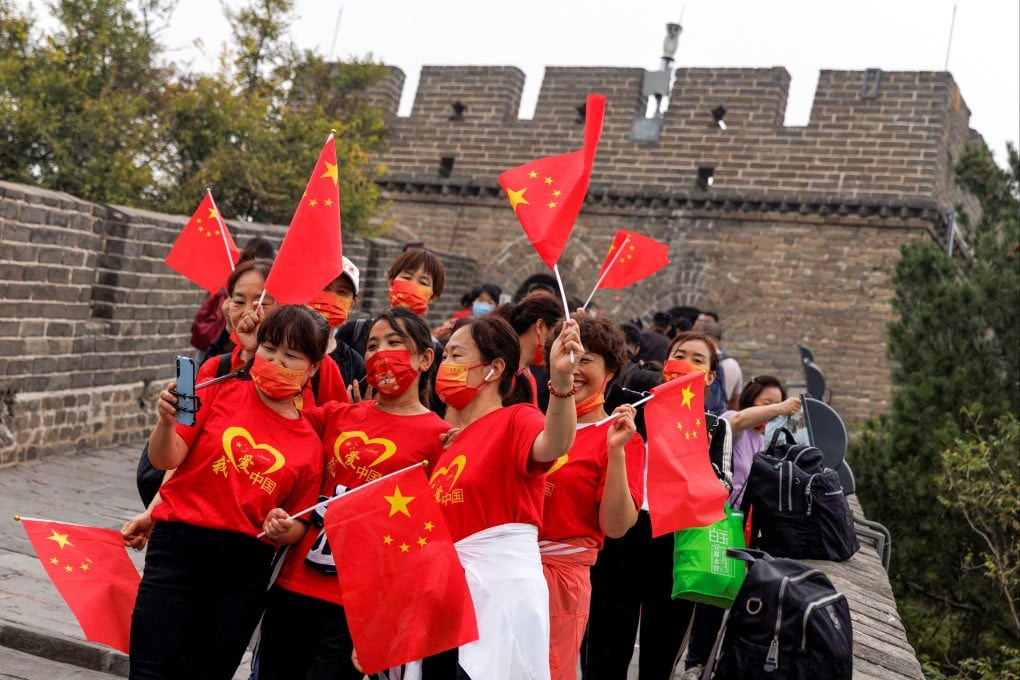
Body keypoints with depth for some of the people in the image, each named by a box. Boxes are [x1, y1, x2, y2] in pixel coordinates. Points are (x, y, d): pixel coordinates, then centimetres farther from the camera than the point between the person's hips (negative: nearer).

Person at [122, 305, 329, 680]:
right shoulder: (222, 392, 1)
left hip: (245, 566, 2)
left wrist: (283, 529, -12)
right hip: (178, 546, -2)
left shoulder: (308, 444, 5)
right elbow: (167, 459, -5)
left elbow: (298, 524, 10)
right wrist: (167, 421, -25)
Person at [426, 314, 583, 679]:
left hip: (504, 587, -7)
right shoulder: (449, 438, 14)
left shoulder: (516, 419, -6)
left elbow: (554, 446, -32)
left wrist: (561, 379, -48)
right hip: (450, 588, 7)